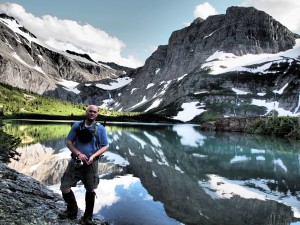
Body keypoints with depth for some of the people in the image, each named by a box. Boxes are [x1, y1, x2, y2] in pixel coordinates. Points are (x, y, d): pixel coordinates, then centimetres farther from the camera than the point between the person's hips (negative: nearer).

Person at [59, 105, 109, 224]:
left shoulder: (100, 128, -4)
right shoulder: (77, 125, 1)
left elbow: (105, 146, -2)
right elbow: (68, 141, 0)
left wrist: (93, 156, -16)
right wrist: (78, 153, -15)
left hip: (91, 164, -1)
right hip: (75, 161, 2)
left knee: (90, 190, 10)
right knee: (64, 187, 0)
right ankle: (72, 211, 27)